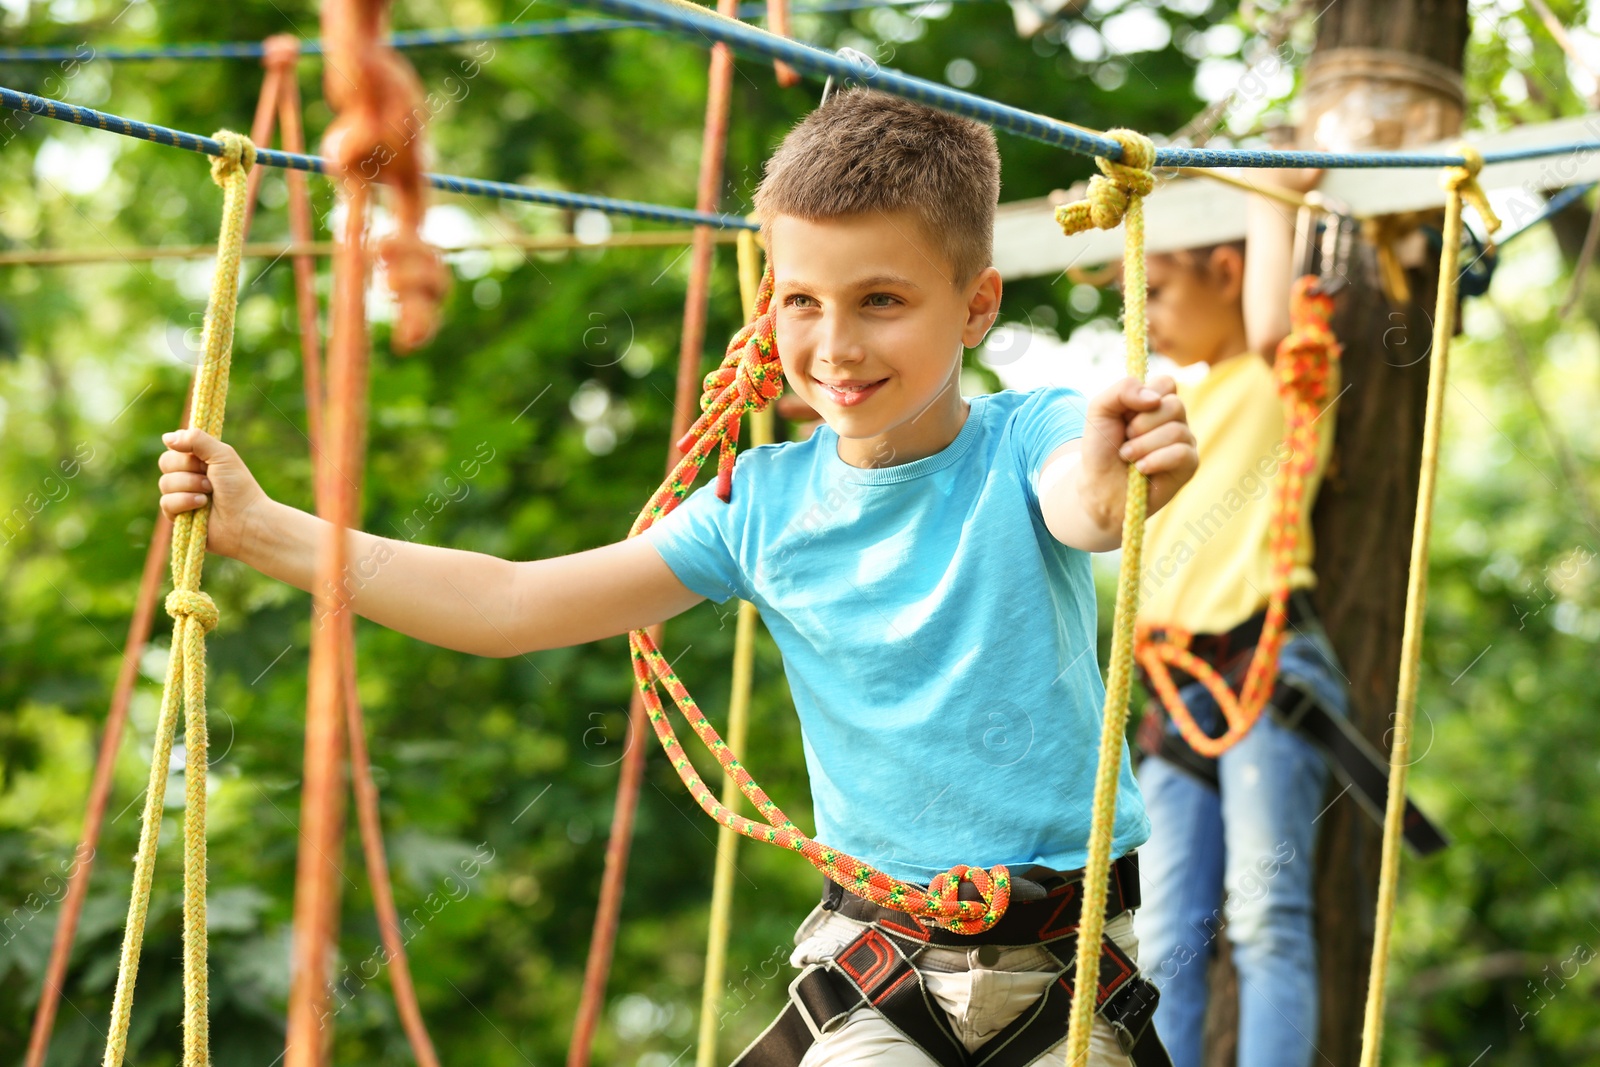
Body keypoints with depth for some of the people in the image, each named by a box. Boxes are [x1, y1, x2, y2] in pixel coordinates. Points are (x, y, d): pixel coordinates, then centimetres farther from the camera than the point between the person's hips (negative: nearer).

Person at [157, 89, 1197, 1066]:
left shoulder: (1028, 444, -12)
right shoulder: (765, 504, -2)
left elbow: (1077, 502, -38)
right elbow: (509, 605, 4)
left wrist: (1111, 493, -63)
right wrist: (260, 527, 2)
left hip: (1071, 966, -2)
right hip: (883, 977, 2)